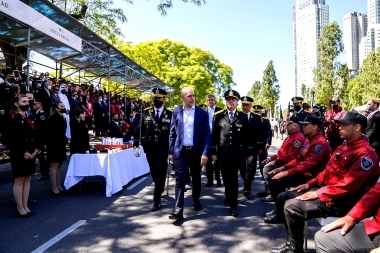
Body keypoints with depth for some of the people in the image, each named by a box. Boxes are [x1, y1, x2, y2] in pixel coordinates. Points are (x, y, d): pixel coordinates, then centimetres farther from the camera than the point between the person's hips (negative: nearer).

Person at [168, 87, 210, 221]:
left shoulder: (202, 113, -2)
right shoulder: (176, 112, 3)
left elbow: (206, 134, -4)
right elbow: (172, 133, 6)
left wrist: (205, 153, -12)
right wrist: (171, 151, 2)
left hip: (196, 151, 0)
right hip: (180, 151, 0)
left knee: (196, 178, 15)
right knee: (180, 180, -3)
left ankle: (196, 200, 38)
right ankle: (178, 210, -1)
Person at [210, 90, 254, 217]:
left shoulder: (243, 117, 4)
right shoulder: (218, 116, 3)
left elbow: (247, 135, 4)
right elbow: (214, 135, 3)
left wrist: (250, 153, 1)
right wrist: (213, 152, -1)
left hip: (237, 152, -1)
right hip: (223, 152, 1)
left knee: (233, 177, -1)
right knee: (226, 177, 12)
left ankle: (233, 204, 7)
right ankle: (230, 196, 34)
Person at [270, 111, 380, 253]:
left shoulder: (365, 153, -17)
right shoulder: (343, 147, 14)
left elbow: (348, 185, -26)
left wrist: (319, 193, -23)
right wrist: (310, 184, 8)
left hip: (341, 201, -10)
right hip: (324, 189, 10)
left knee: (291, 206, -23)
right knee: (283, 197, 5)